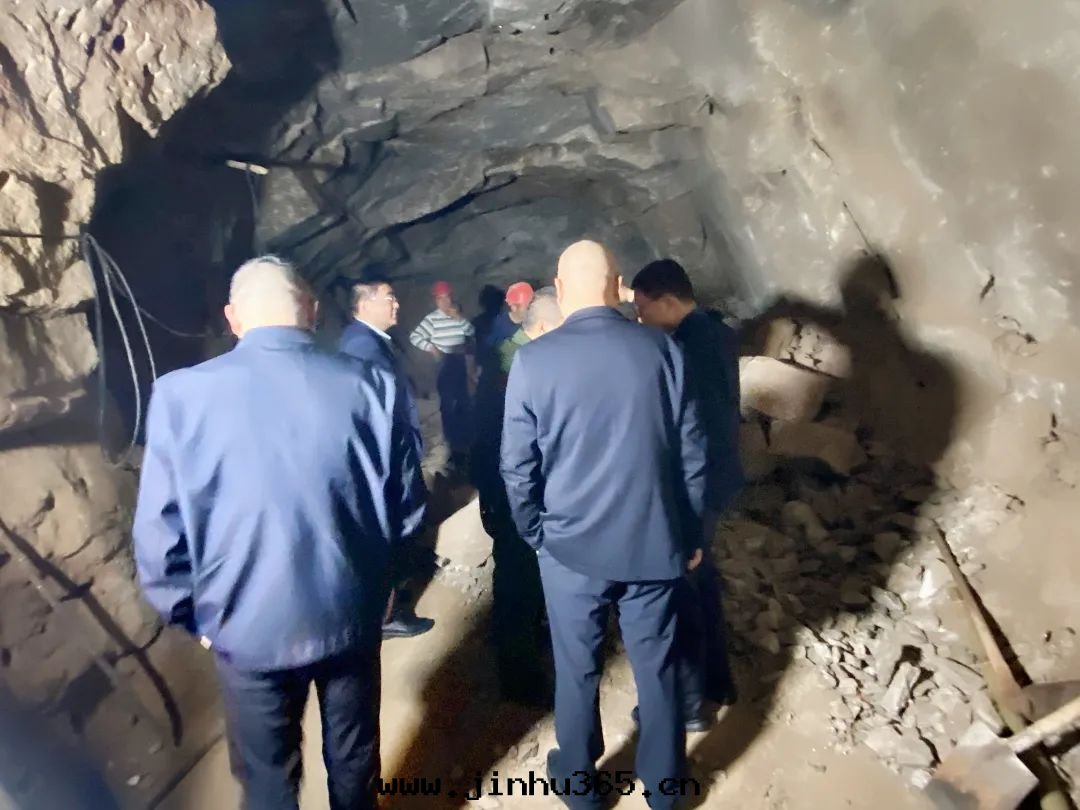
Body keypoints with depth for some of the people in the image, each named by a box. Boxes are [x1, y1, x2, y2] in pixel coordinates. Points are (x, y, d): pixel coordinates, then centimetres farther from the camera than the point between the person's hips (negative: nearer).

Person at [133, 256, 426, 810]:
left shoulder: (181, 394, -16)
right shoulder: (374, 386, -14)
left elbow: (160, 533, -11)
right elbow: (407, 509, -5)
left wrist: (190, 613, 8)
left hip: (248, 626, -1)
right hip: (351, 615, 2)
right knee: (353, 757, 26)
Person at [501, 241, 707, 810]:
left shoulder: (533, 359, -11)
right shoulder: (661, 349, -7)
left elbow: (517, 466, -7)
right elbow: (692, 452, -2)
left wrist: (535, 533, 9)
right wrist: (690, 533, 10)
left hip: (570, 545, -1)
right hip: (653, 541, 2)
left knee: (577, 670, 18)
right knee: (657, 667, 18)